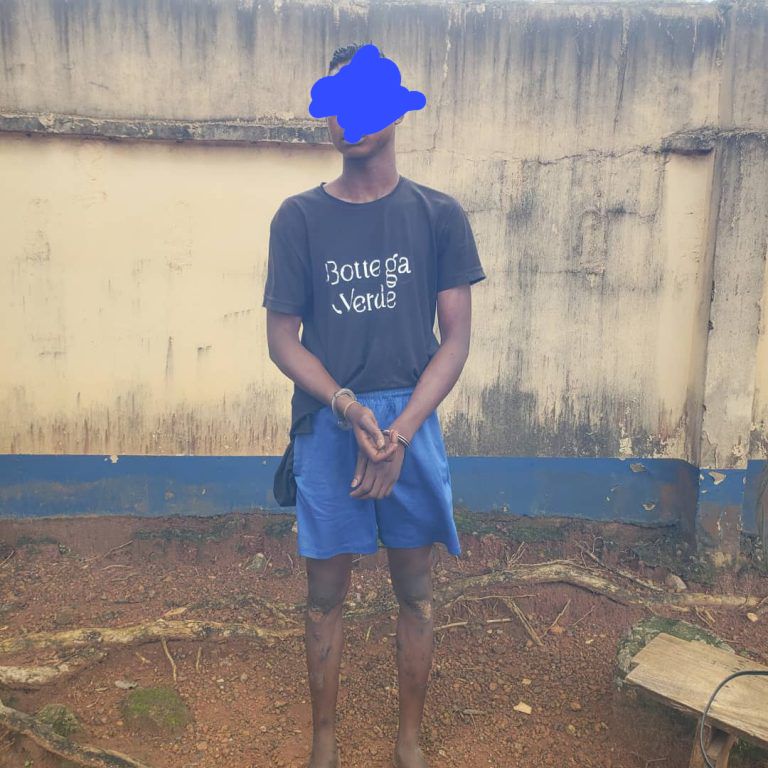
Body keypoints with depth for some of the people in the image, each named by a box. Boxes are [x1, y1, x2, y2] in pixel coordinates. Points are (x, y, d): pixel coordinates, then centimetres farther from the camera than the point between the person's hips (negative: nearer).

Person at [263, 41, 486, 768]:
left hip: (411, 424, 1)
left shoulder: (438, 214, -1)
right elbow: (281, 337, -2)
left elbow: (455, 338, -3)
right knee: (325, 592, 11)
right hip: (326, 427, 0)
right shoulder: (298, 216, -1)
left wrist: (399, 432, -14)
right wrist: (350, 408, -17)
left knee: (414, 590, 12)